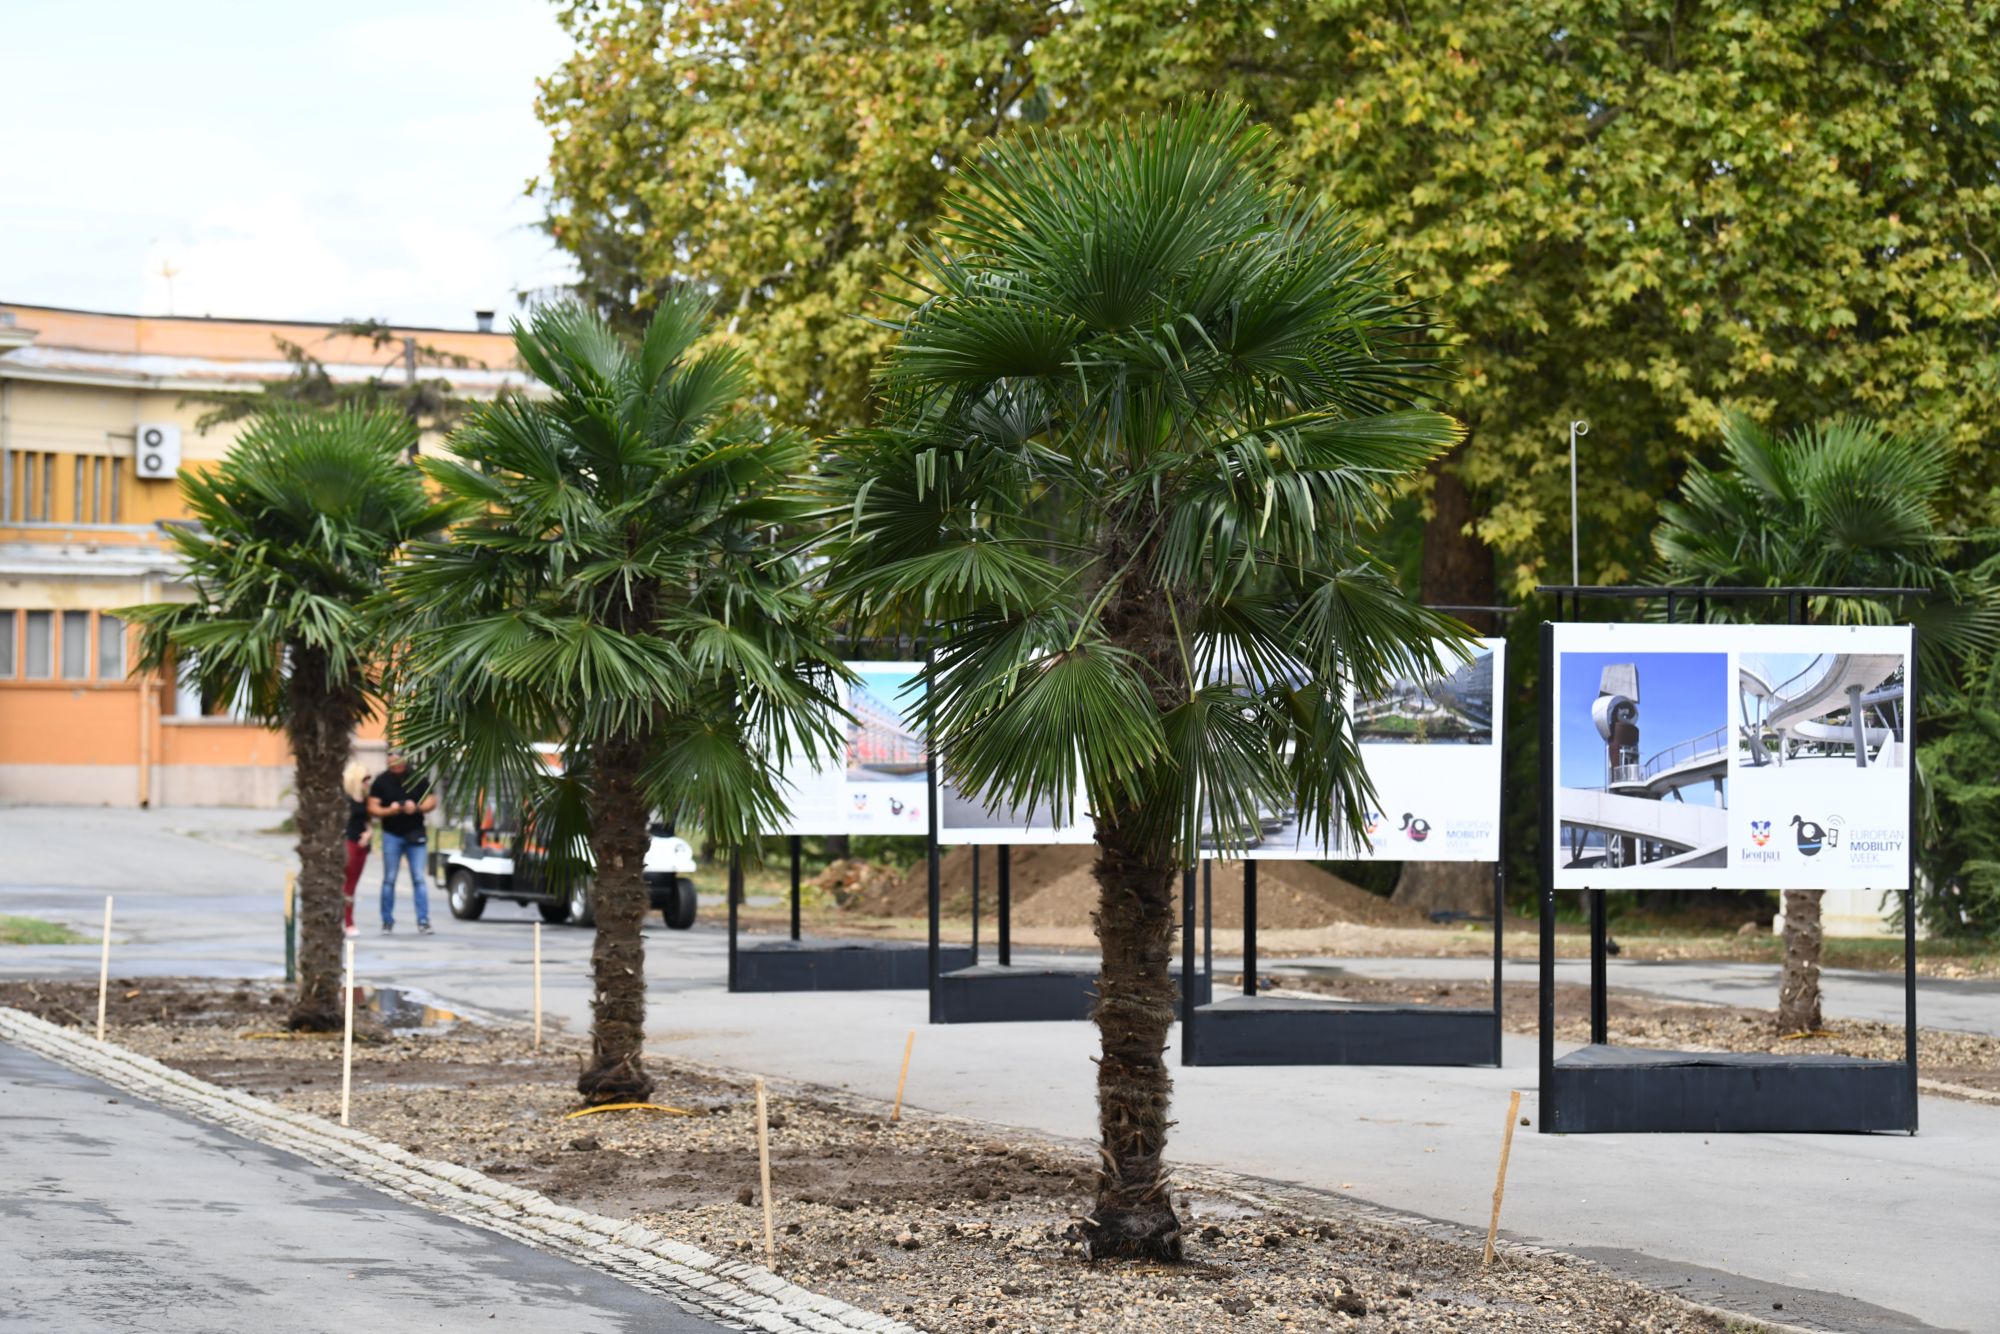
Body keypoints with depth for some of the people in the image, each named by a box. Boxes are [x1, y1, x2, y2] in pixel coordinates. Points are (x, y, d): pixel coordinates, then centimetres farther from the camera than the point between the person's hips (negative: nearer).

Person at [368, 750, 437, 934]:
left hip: (415, 835, 0)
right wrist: (389, 811, -20)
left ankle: (423, 921, -4)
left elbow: (432, 801, 3)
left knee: (419, 879, -4)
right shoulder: (381, 781, 1)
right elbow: (372, 808, -1)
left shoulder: (418, 779, 3)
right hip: (391, 836, 0)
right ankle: (387, 921, 10)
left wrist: (417, 808, -16)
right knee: (389, 879, 3)